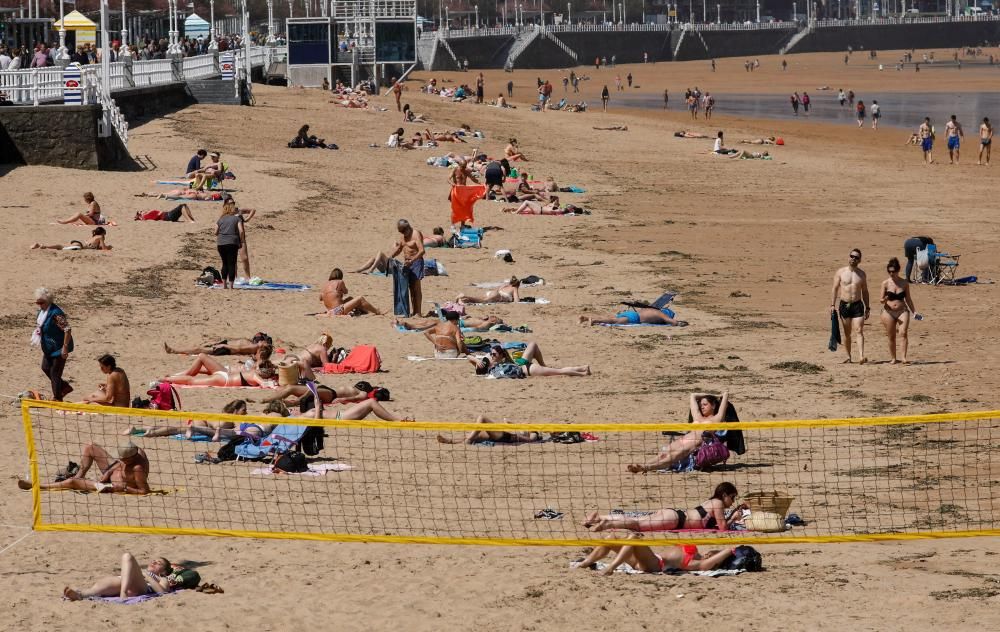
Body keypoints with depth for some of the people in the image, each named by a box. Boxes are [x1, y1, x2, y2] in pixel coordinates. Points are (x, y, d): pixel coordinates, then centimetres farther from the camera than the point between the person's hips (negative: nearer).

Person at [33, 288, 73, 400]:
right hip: (49, 347, 10)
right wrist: (39, 330, 5)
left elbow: (67, 329, -29)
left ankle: (57, 398, 16)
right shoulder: (42, 310, 2)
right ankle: (65, 387, 32)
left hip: (59, 348, -10)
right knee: (45, 367, 18)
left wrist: (65, 347, -27)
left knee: (55, 372, 0)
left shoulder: (56, 313, -27)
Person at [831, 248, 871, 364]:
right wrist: (833, 304, -4)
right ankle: (848, 357, 16)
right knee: (847, 333, 6)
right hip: (844, 305, 0)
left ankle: (862, 356, -22)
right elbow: (835, 288, 3)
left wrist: (867, 308, 10)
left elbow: (865, 291, 12)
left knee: (859, 330, -13)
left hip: (858, 305, 0)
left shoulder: (862, 274, 6)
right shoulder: (841, 272, 1)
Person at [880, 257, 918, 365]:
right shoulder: (886, 283, 0)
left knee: (903, 333, -17)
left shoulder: (904, 283, 4)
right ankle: (893, 359, 18)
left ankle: (903, 358, -23)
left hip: (902, 311, 0)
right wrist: (884, 300, -23)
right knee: (891, 337, 5)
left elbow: (908, 299, 13)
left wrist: (914, 311, 10)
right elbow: (882, 300, 1)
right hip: (888, 312, 0)